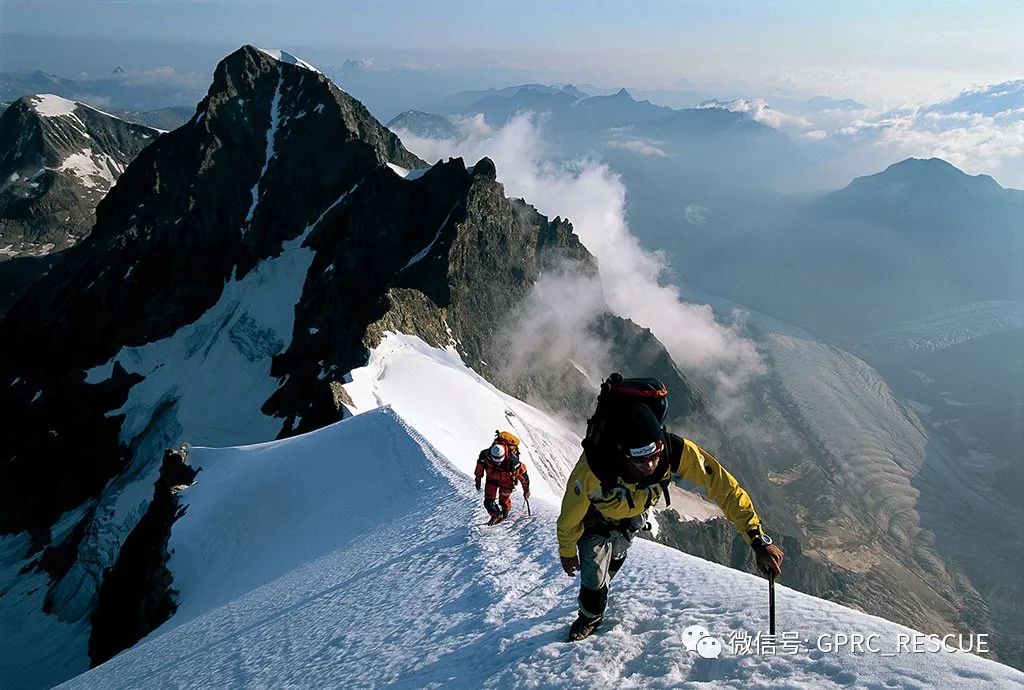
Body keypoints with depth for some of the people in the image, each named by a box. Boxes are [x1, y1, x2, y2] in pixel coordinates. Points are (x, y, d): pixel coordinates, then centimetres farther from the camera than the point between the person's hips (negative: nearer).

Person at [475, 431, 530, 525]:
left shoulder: (512, 462, -41)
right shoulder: (485, 455, -33)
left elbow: (523, 474, -24)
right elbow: (480, 466, -8)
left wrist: (526, 490, -12)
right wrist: (478, 480, 5)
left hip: (506, 481, -2)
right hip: (492, 478, 2)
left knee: (503, 500, 10)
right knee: (488, 501, -3)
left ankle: (506, 510, 47)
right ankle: (495, 516, 27)